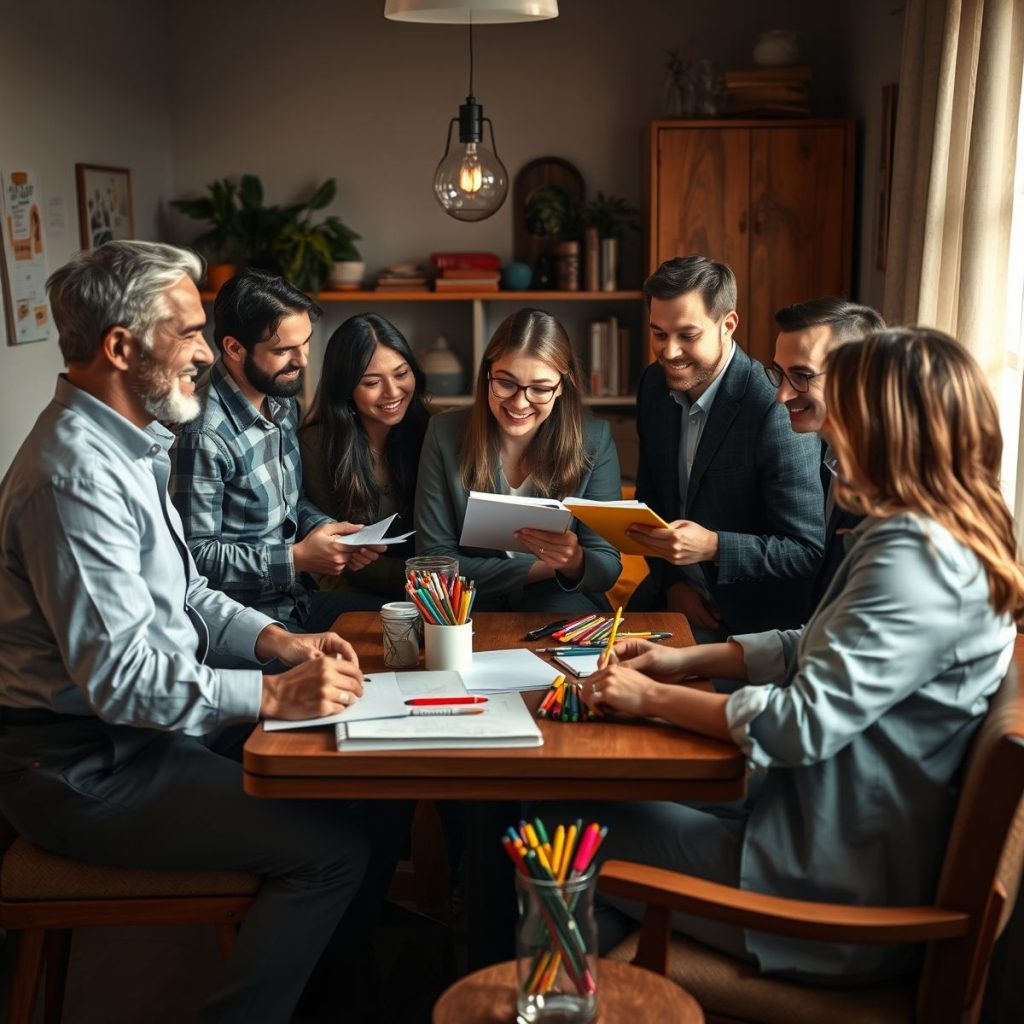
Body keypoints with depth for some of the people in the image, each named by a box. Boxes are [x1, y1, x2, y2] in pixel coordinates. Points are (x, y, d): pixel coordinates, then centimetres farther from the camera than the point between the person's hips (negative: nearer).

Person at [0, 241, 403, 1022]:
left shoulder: (129, 444, 9)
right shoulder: (76, 472, -25)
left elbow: (179, 592, 15)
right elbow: (118, 676, -27)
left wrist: (274, 640, 0)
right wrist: (274, 695, -25)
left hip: (141, 725, 10)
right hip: (84, 767, -10)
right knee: (335, 846, -13)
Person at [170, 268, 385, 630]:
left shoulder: (282, 403, 6)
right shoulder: (205, 436, -22)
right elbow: (196, 556, -19)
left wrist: (326, 529, -1)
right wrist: (297, 558, -18)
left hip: (298, 598, 8)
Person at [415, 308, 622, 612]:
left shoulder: (595, 442, -6)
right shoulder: (445, 434, -6)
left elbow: (608, 567, -6)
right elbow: (434, 558, -6)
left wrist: (575, 562, -31)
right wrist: (541, 567, -14)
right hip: (471, 610, 0)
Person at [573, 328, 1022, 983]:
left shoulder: (914, 559, -25)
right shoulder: (942, 539, 6)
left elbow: (804, 722, -26)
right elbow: (821, 650, 14)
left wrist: (653, 698, -14)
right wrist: (691, 660, 5)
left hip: (835, 892, -9)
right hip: (833, 837, 9)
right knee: (623, 803, 14)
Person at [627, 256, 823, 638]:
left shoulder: (776, 410, -21)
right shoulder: (655, 384, 1)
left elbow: (810, 550, -19)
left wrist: (712, 547, -29)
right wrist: (673, 580, 0)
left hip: (746, 617, -6)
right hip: (670, 594, 7)